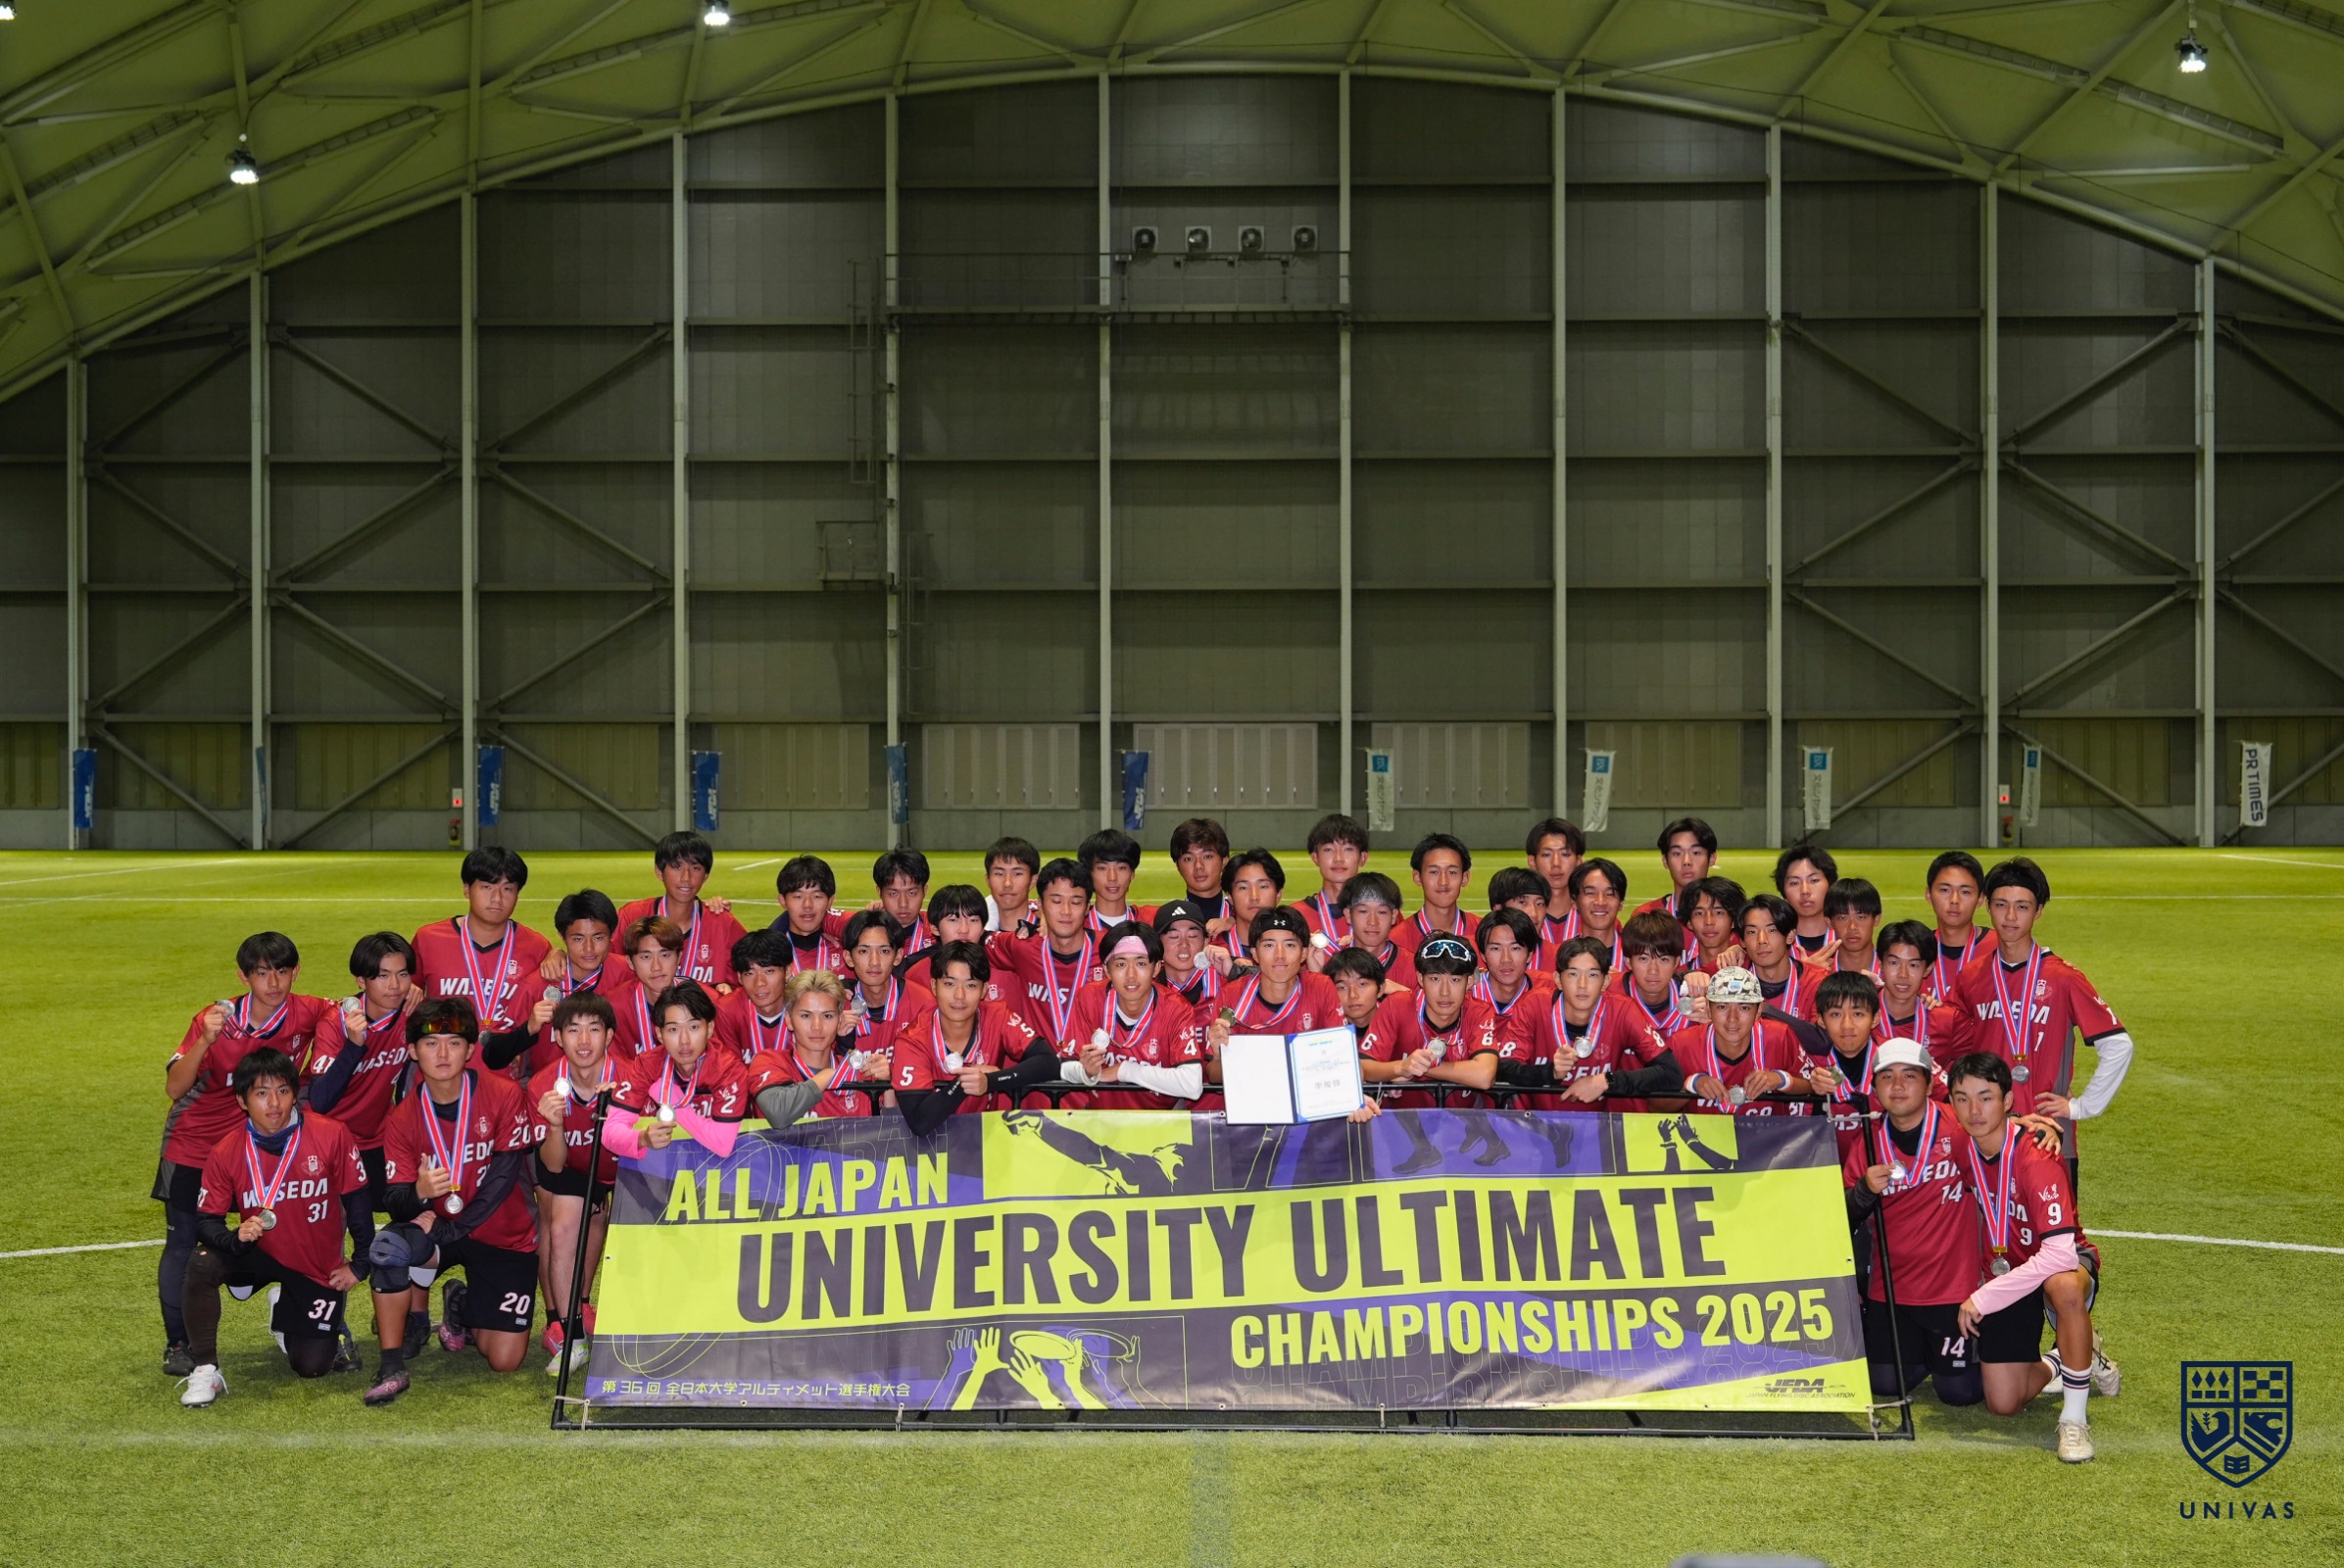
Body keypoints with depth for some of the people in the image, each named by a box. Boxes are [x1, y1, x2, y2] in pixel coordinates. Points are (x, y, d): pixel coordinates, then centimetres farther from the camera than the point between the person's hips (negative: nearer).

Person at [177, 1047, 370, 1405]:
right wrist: (236, 1236, -33)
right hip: (259, 1255, 1)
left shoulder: (332, 1136, -18)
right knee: (201, 1263, -30)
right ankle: (205, 1371, -14)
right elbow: (207, 1221, -11)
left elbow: (356, 1200, -7)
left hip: (318, 1267, -1)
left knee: (312, 1367, -3)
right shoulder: (225, 1154, -14)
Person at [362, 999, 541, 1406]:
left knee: (505, 1359, -9)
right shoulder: (405, 1117, -5)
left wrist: (452, 1229, -24)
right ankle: (392, 1366, -15)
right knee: (387, 1245, -32)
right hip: (437, 1229, 2)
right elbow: (397, 1204, -11)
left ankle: (462, 1308, 25)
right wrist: (419, 1193, -36)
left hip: (505, 1238, -1)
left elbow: (504, 1177, -16)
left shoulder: (504, 1095, -14)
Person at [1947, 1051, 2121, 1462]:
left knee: (2065, 1286, -44)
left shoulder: (2035, 1157, -29)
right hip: (2004, 1271, 5)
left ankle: (2074, 1417, -25)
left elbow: (2059, 1254, -37)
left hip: (2062, 1263, -5)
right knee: (2003, 1404, -6)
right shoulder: (1960, 1148, -12)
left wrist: (1983, 1298, -34)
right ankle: (2063, 1360, 28)